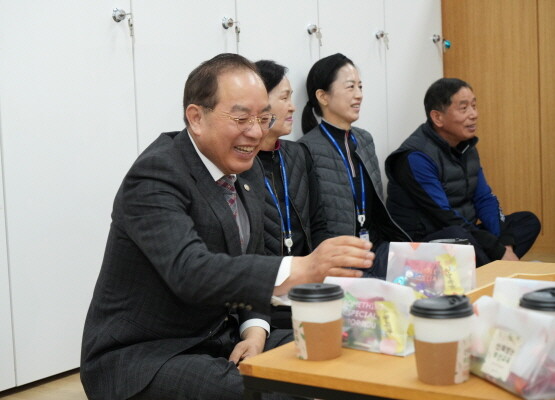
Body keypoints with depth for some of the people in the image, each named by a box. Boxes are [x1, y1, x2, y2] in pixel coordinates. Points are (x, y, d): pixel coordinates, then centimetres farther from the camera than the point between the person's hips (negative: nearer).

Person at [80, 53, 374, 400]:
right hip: (143, 357, -8)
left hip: (221, 338, 8)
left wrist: (255, 330, -8)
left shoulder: (248, 174, 6)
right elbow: (190, 271, -35)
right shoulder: (154, 177, -20)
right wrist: (299, 269, -45)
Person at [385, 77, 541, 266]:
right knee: (457, 236, -38)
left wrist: (506, 244, -9)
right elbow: (445, 217, -24)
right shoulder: (416, 157, -19)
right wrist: (499, 251, -23)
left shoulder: (467, 146, 7)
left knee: (528, 221, 6)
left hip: (463, 235, 9)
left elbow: (484, 199, 8)